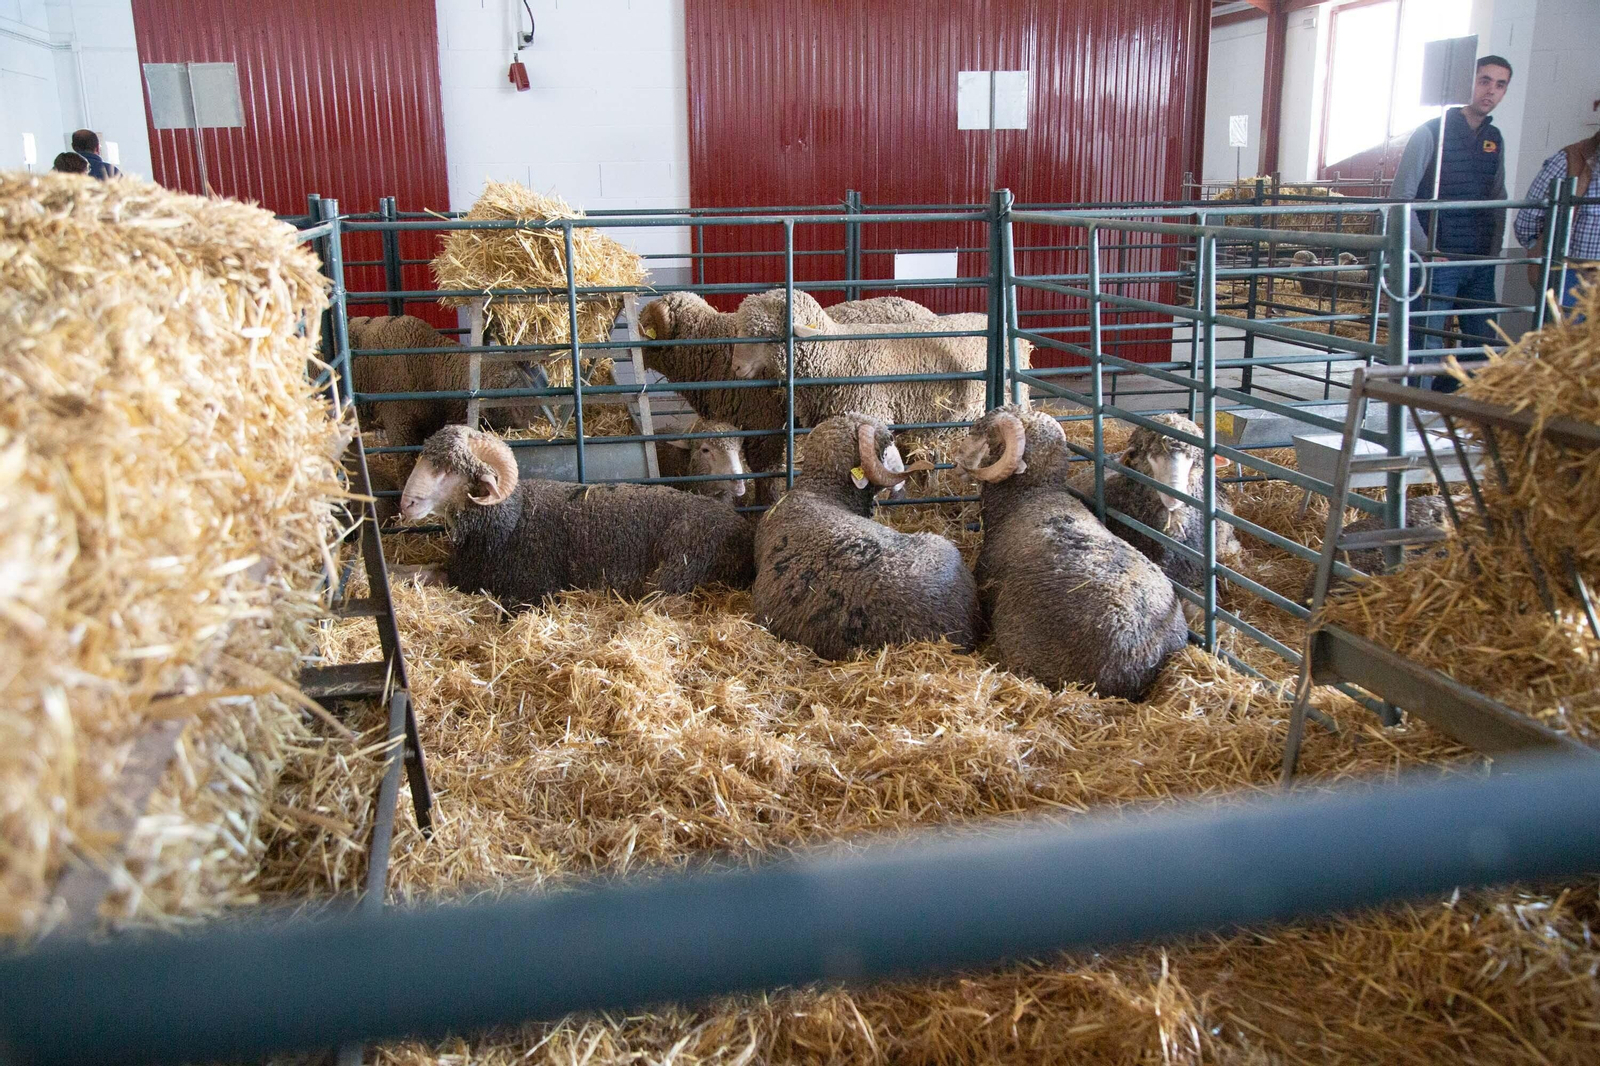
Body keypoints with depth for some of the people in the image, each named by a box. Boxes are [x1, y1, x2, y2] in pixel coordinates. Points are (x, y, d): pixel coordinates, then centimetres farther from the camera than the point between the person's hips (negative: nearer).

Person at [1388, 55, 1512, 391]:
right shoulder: (1432, 132, -4)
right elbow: (1400, 197, -8)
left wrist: (1493, 252, 9)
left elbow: (1497, 200, 20)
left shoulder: (1494, 139, 14)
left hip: (1480, 264, 7)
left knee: (1485, 345, 7)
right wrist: (1425, 251, -16)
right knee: (1426, 345, -7)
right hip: (1437, 260, -6)